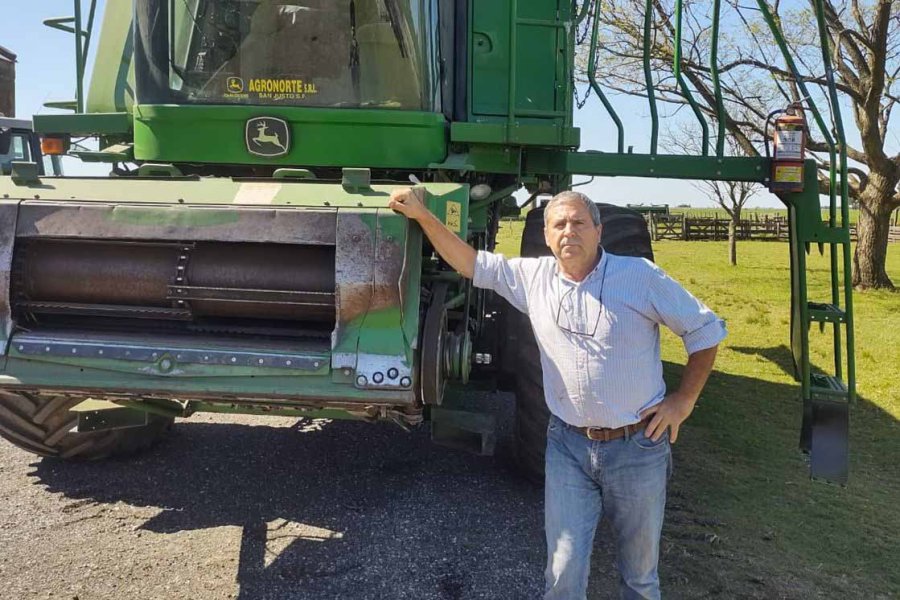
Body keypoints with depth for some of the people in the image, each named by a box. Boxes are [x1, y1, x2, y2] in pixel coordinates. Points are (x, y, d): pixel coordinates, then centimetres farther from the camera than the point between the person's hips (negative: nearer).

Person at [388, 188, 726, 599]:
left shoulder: (640, 276, -8)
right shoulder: (534, 277, 1)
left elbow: (706, 330, 0)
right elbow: (471, 263, 6)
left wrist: (683, 400, -5)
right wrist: (422, 215, -2)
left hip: (637, 446, -1)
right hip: (568, 446, 2)